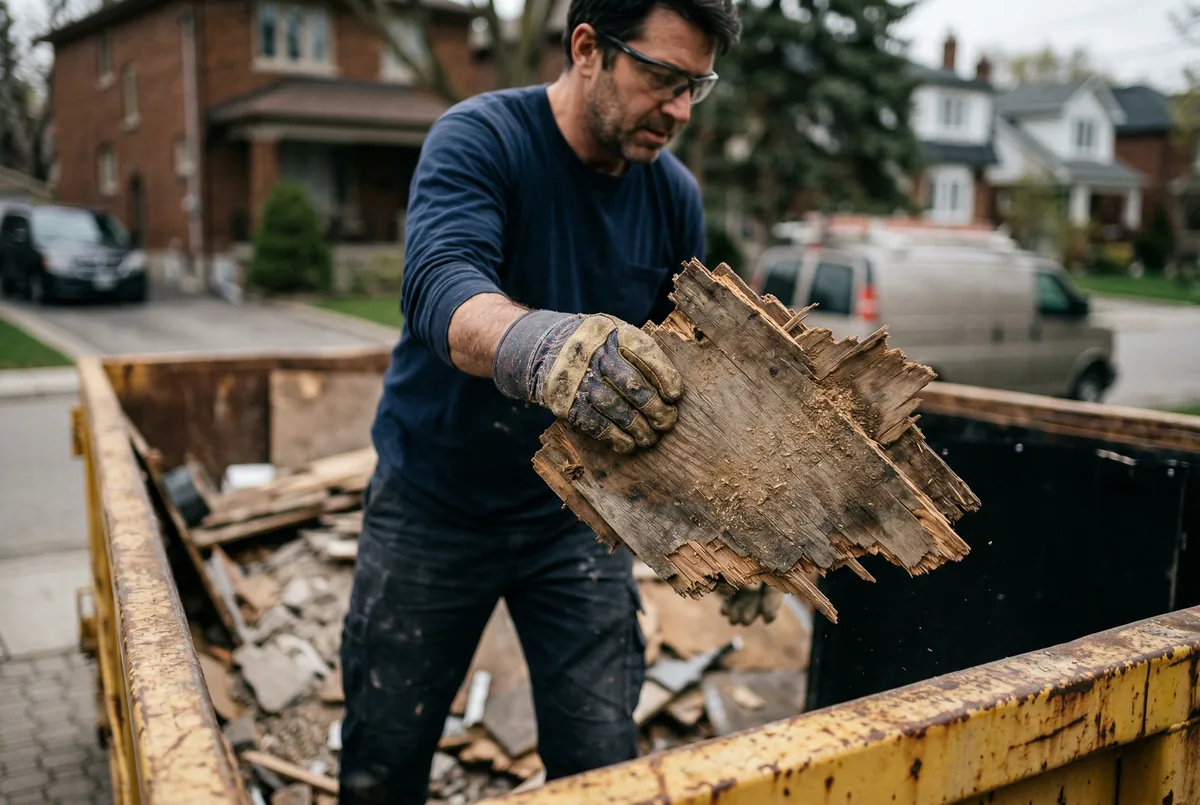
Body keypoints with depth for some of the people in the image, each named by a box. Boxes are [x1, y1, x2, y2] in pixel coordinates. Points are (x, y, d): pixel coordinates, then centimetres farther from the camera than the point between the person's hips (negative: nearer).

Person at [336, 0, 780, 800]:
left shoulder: (675, 194, -3)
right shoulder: (480, 137, -17)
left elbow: (690, 376, 2)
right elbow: (439, 287, -36)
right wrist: (540, 345, -58)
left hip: (577, 512, 3)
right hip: (436, 503, -2)